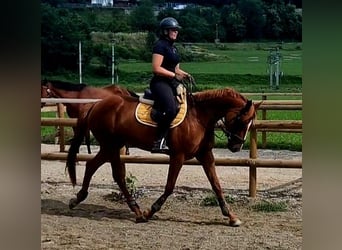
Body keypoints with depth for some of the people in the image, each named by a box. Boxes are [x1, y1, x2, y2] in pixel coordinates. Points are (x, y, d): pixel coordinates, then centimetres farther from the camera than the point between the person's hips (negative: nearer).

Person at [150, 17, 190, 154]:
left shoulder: (173, 47, 21)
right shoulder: (160, 45, -8)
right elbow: (156, 68, -17)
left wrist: (183, 73, 9)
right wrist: (174, 75, -16)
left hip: (172, 82, 10)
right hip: (160, 82, -10)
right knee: (171, 108, -31)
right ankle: (159, 142, -29)